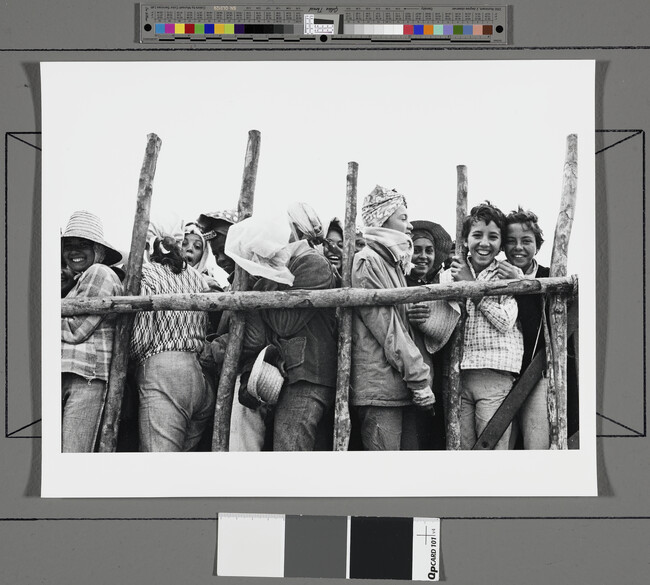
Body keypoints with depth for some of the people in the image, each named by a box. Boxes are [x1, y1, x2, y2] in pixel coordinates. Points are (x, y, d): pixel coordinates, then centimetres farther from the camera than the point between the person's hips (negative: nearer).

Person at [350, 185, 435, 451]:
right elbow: (387, 327, -14)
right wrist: (419, 379, -14)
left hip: (401, 388, 9)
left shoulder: (394, 263, 22)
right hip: (380, 386, -9)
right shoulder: (367, 262, -7)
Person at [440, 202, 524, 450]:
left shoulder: (512, 274, 6)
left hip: (495, 376, -2)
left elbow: (505, 323, -7)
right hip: (456, 375, 3)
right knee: (460, 452, 2)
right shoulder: (449, 275, 12)